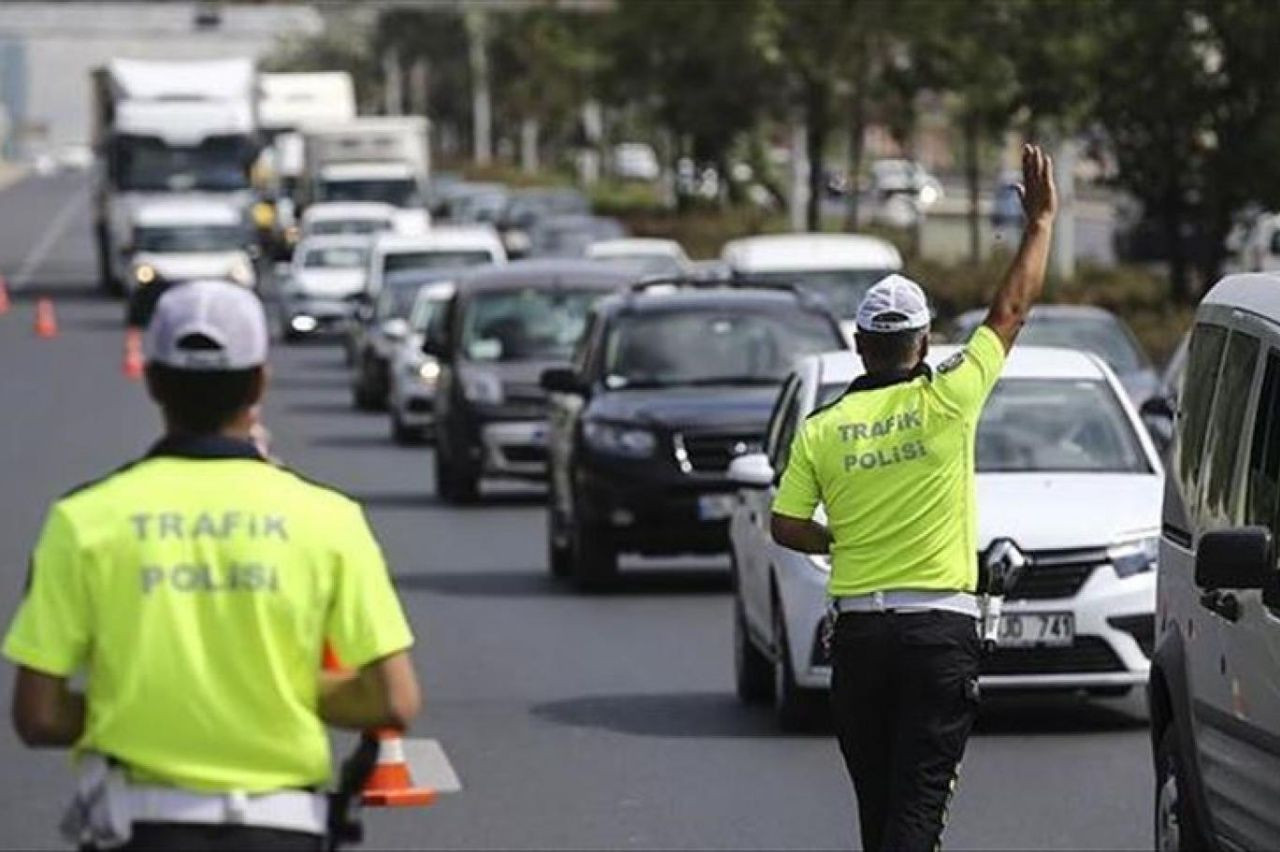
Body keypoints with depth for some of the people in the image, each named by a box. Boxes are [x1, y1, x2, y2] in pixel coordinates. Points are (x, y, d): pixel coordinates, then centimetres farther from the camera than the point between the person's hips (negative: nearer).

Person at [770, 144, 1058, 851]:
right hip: (940, 628, -3)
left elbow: (786, 527, 3)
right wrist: (1041, 220, 13)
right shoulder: (947, 401, -5)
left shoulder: (822, 428, 1)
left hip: (858, 628, 3)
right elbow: (1011, 311, 3)